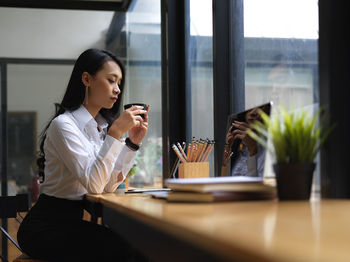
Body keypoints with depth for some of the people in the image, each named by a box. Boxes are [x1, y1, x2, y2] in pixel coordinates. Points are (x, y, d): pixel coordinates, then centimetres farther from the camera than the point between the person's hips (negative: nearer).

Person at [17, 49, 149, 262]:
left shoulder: (102, 126, 12)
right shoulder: (63, 125, -13)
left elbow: (109, 185, 5)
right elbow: (94, 184, -22)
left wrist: (132, 142, -1)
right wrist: (116, 132, -23)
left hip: (76, 223, 7)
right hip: (47, 227, -7)